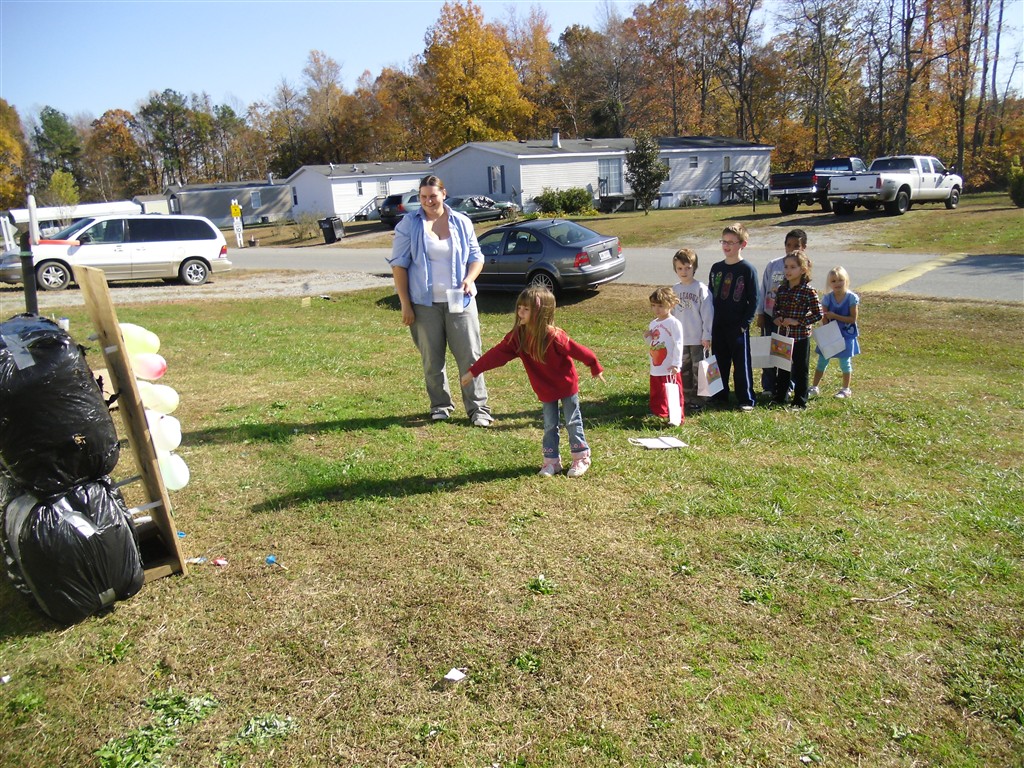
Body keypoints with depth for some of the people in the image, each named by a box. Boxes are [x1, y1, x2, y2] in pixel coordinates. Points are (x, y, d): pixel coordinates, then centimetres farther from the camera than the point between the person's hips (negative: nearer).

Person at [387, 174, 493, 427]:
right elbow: (399, 264, -1)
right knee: (432, 359, 8)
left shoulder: (461, 223, 6)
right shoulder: (409, 224, 0)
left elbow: (476, 256, 13)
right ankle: (440, 404, 25)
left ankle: (477, 407, 6)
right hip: (425, 303, -1)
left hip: (459, 300, 1)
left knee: (469, 354, -2)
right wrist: (405, 304, -6)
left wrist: (469, 279, -8)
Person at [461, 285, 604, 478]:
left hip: (567, 386, -4)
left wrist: (595, 367, -8)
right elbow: (497, 354, -13)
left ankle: (581, 457, 22)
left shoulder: (554, 336, -29)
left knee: (573, 422, 8)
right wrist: (473, 371, -15)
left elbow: (577, 350, -19)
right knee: (549, 425, 12)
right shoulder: (517, 336, -14)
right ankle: (551, 461, 23)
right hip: (545, 390, 5)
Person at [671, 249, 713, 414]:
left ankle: (696, 401, 12)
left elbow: (707, 313, -9)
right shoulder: (674, 290, 6)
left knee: (698, 371, 4)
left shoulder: (701, 289, -9)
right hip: (680, 339, 5)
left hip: (698, 339, -5)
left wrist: (707, 336, -11)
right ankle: (686, 400, 23)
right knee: (684, 371, 13)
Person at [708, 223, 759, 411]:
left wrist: (745, 323, -12)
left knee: (742, 364, 2)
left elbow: (753, 300, -6)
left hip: (738, 327, -5)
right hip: (717, 326, 5)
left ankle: (746, 400, 12)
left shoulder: (747, 269, -8)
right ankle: (720, 396, 26)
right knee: (719, 362, 13)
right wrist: (709, 322, 7)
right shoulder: (716, 268, 7)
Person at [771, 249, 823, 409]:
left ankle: (800, 401, 15)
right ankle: (779, 397, 27)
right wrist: (776, 318, -4)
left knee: (800, 370, 5)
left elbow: (818, 314, -13)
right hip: (783, 335, 5)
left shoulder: (808, 291, -12)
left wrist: (798, 322, -19)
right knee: (782, 368, 15)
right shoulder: (782, 289, 5)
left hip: (801, 337, -5)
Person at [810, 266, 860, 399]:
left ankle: (846, 389, 21)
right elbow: (824, 319, -4)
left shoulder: (851, 297, -11)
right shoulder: (827, 298, -4)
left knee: (845, 362, 7)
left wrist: (835, 316, -20)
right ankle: (814, 388, 16)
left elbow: (853, 318, -14)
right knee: (822, 361, 7)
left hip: (846, 336, -3)